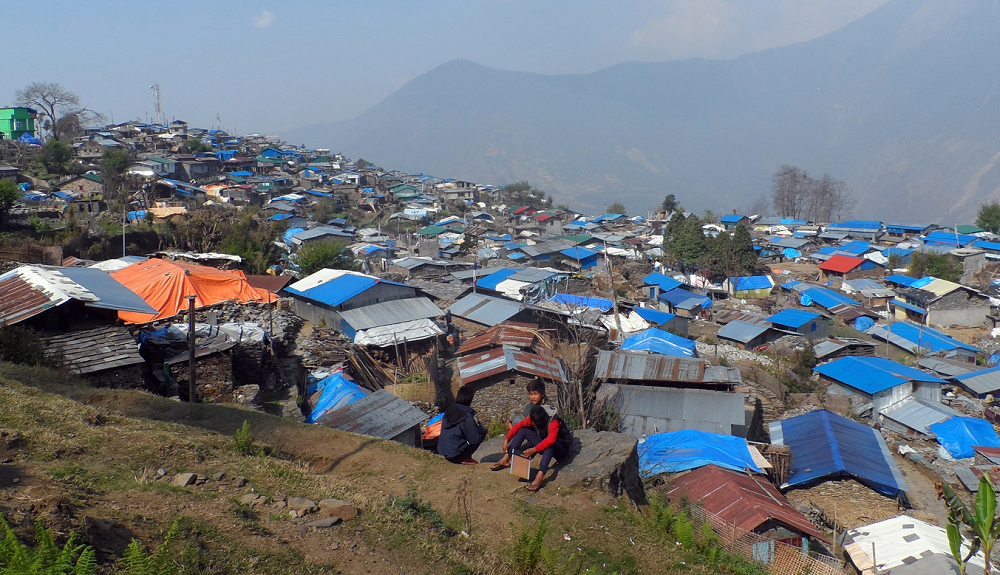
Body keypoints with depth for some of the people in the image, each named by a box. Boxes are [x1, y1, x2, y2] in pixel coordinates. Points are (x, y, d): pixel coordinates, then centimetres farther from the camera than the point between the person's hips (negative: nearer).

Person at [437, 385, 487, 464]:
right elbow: (475, 440, -15)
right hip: (454, 454, -8)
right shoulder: (467, 417, -19)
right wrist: (479, 425, 2)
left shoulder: (448, 411, 3)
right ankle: (465, 458, 0)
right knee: (483, 431, -1)